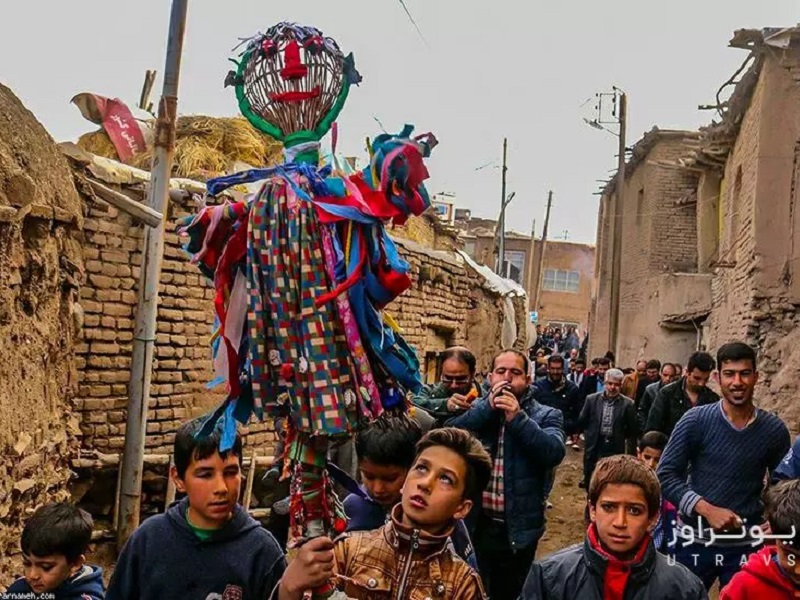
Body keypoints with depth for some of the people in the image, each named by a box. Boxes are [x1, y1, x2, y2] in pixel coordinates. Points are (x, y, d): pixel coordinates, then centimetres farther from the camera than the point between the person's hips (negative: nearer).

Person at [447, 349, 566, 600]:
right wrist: (487, 407, -19)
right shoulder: (477, 409, 5)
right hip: (475, 523, 2)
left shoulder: (546, 416, -2)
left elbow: (554, 453, -20)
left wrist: (518, 418, -25)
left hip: (518, 528, -1)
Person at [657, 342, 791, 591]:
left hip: (747, 545, 1)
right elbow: (666, 475, -8)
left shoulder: (774, 429, -2)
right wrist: (706, 509, -18)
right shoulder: (696, 420, -9)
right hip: (695, 540, -1)